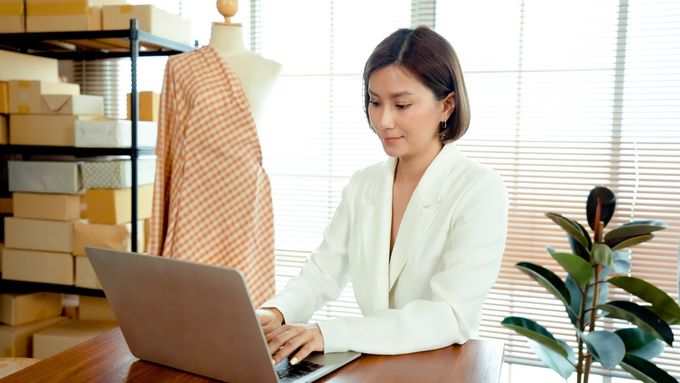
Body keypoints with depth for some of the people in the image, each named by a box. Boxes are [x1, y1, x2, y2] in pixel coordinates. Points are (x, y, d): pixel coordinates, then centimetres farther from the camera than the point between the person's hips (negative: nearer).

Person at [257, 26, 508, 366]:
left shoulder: (480, 191, -12)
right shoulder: (362, 185, 6)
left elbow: (450, 318, -20)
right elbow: (322, 273, 4)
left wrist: (329, 334, -28)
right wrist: (275, 313, -15)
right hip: (370, 366, 4)